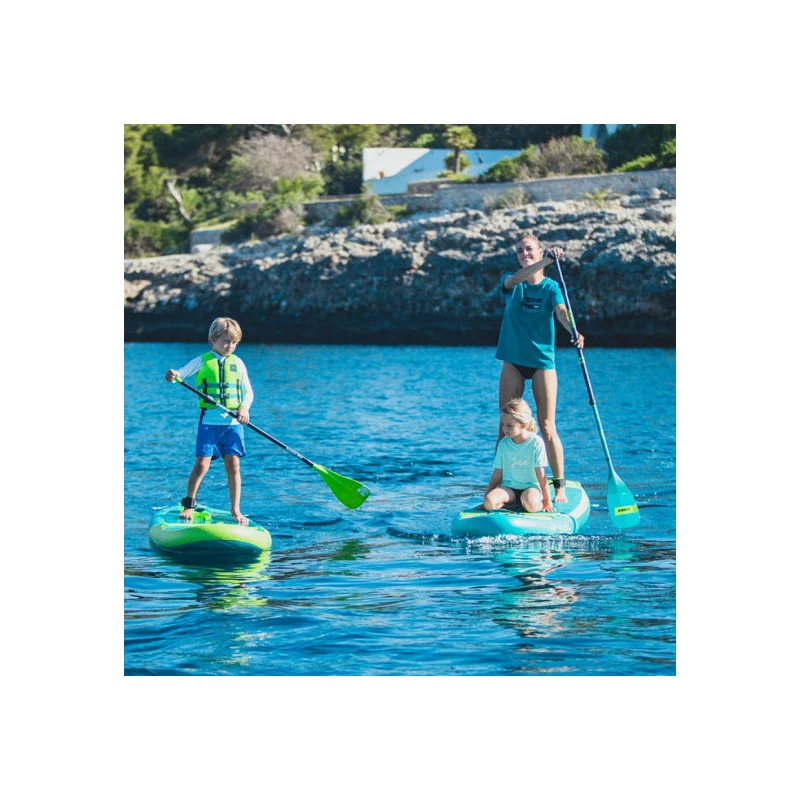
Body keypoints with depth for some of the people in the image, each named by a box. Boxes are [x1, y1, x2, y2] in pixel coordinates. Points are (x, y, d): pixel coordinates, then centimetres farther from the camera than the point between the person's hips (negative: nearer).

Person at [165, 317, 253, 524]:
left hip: (233, 422, 2)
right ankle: (188, 503, 11)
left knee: (233, 465, 0)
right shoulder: (202, 362, 2)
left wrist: (244, 407, -9)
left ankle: (235, 510, 8)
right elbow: (181, 373, -5)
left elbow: (248, 392, 11)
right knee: (201, 464, -7)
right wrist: (172, 375, -29)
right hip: (209, 420, -2)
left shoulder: (237, 363, 10)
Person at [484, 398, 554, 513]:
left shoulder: (536, 443, -7)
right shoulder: (503, 443, 4)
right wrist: (487, 494, 3)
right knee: (489, 502, -27)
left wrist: (547, 502, -7)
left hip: (530, 486, -3)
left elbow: (541, 475, -6)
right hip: (508, 488, 3)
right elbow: (497, 473, 8)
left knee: (530, 504, -37)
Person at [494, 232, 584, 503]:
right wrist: (548, 261, -35)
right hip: (513, 362, 2)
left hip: (542, 361, -2)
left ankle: (559, 486, 2)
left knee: (546, 427, -4)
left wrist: (573, 331, -42)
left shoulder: (551, 287, 0)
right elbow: (516, 279, -21)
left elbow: (561, 312, -19)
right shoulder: (509, 281, 4)